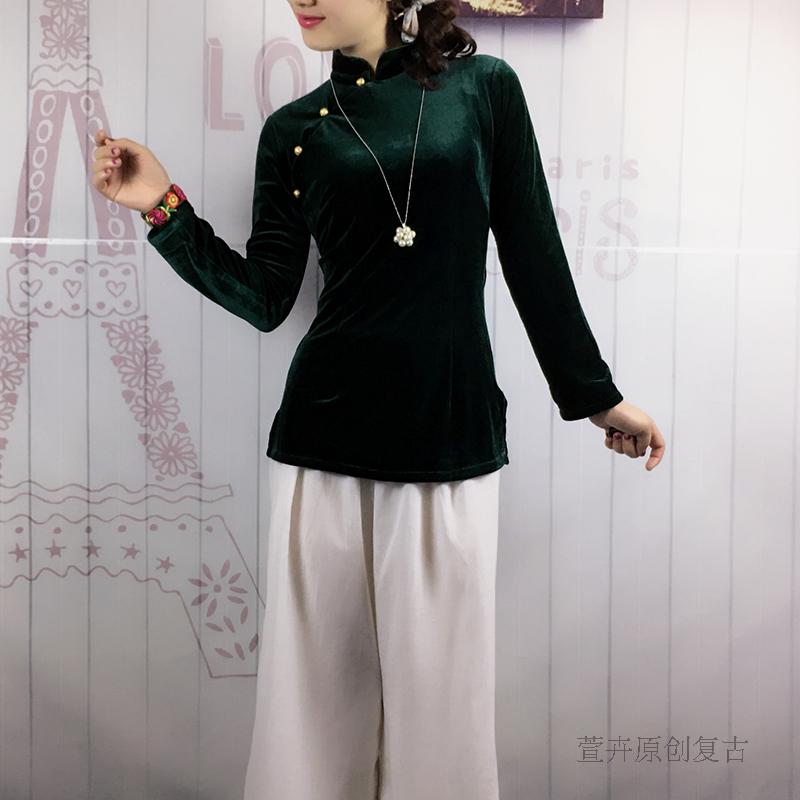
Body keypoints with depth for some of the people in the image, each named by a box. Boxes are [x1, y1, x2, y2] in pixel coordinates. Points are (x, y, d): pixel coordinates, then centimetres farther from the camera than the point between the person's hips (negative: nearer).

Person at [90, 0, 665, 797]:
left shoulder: (483, 87, 3)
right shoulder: (294, 129, 7)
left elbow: (533, 255, 6)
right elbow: (264, 299, 3)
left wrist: (594, 393, 9)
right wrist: (165, 208, -5)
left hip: (452, 432, -1)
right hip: (324, 435, 2)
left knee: (440, 686, 8)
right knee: (317, 679, 10)